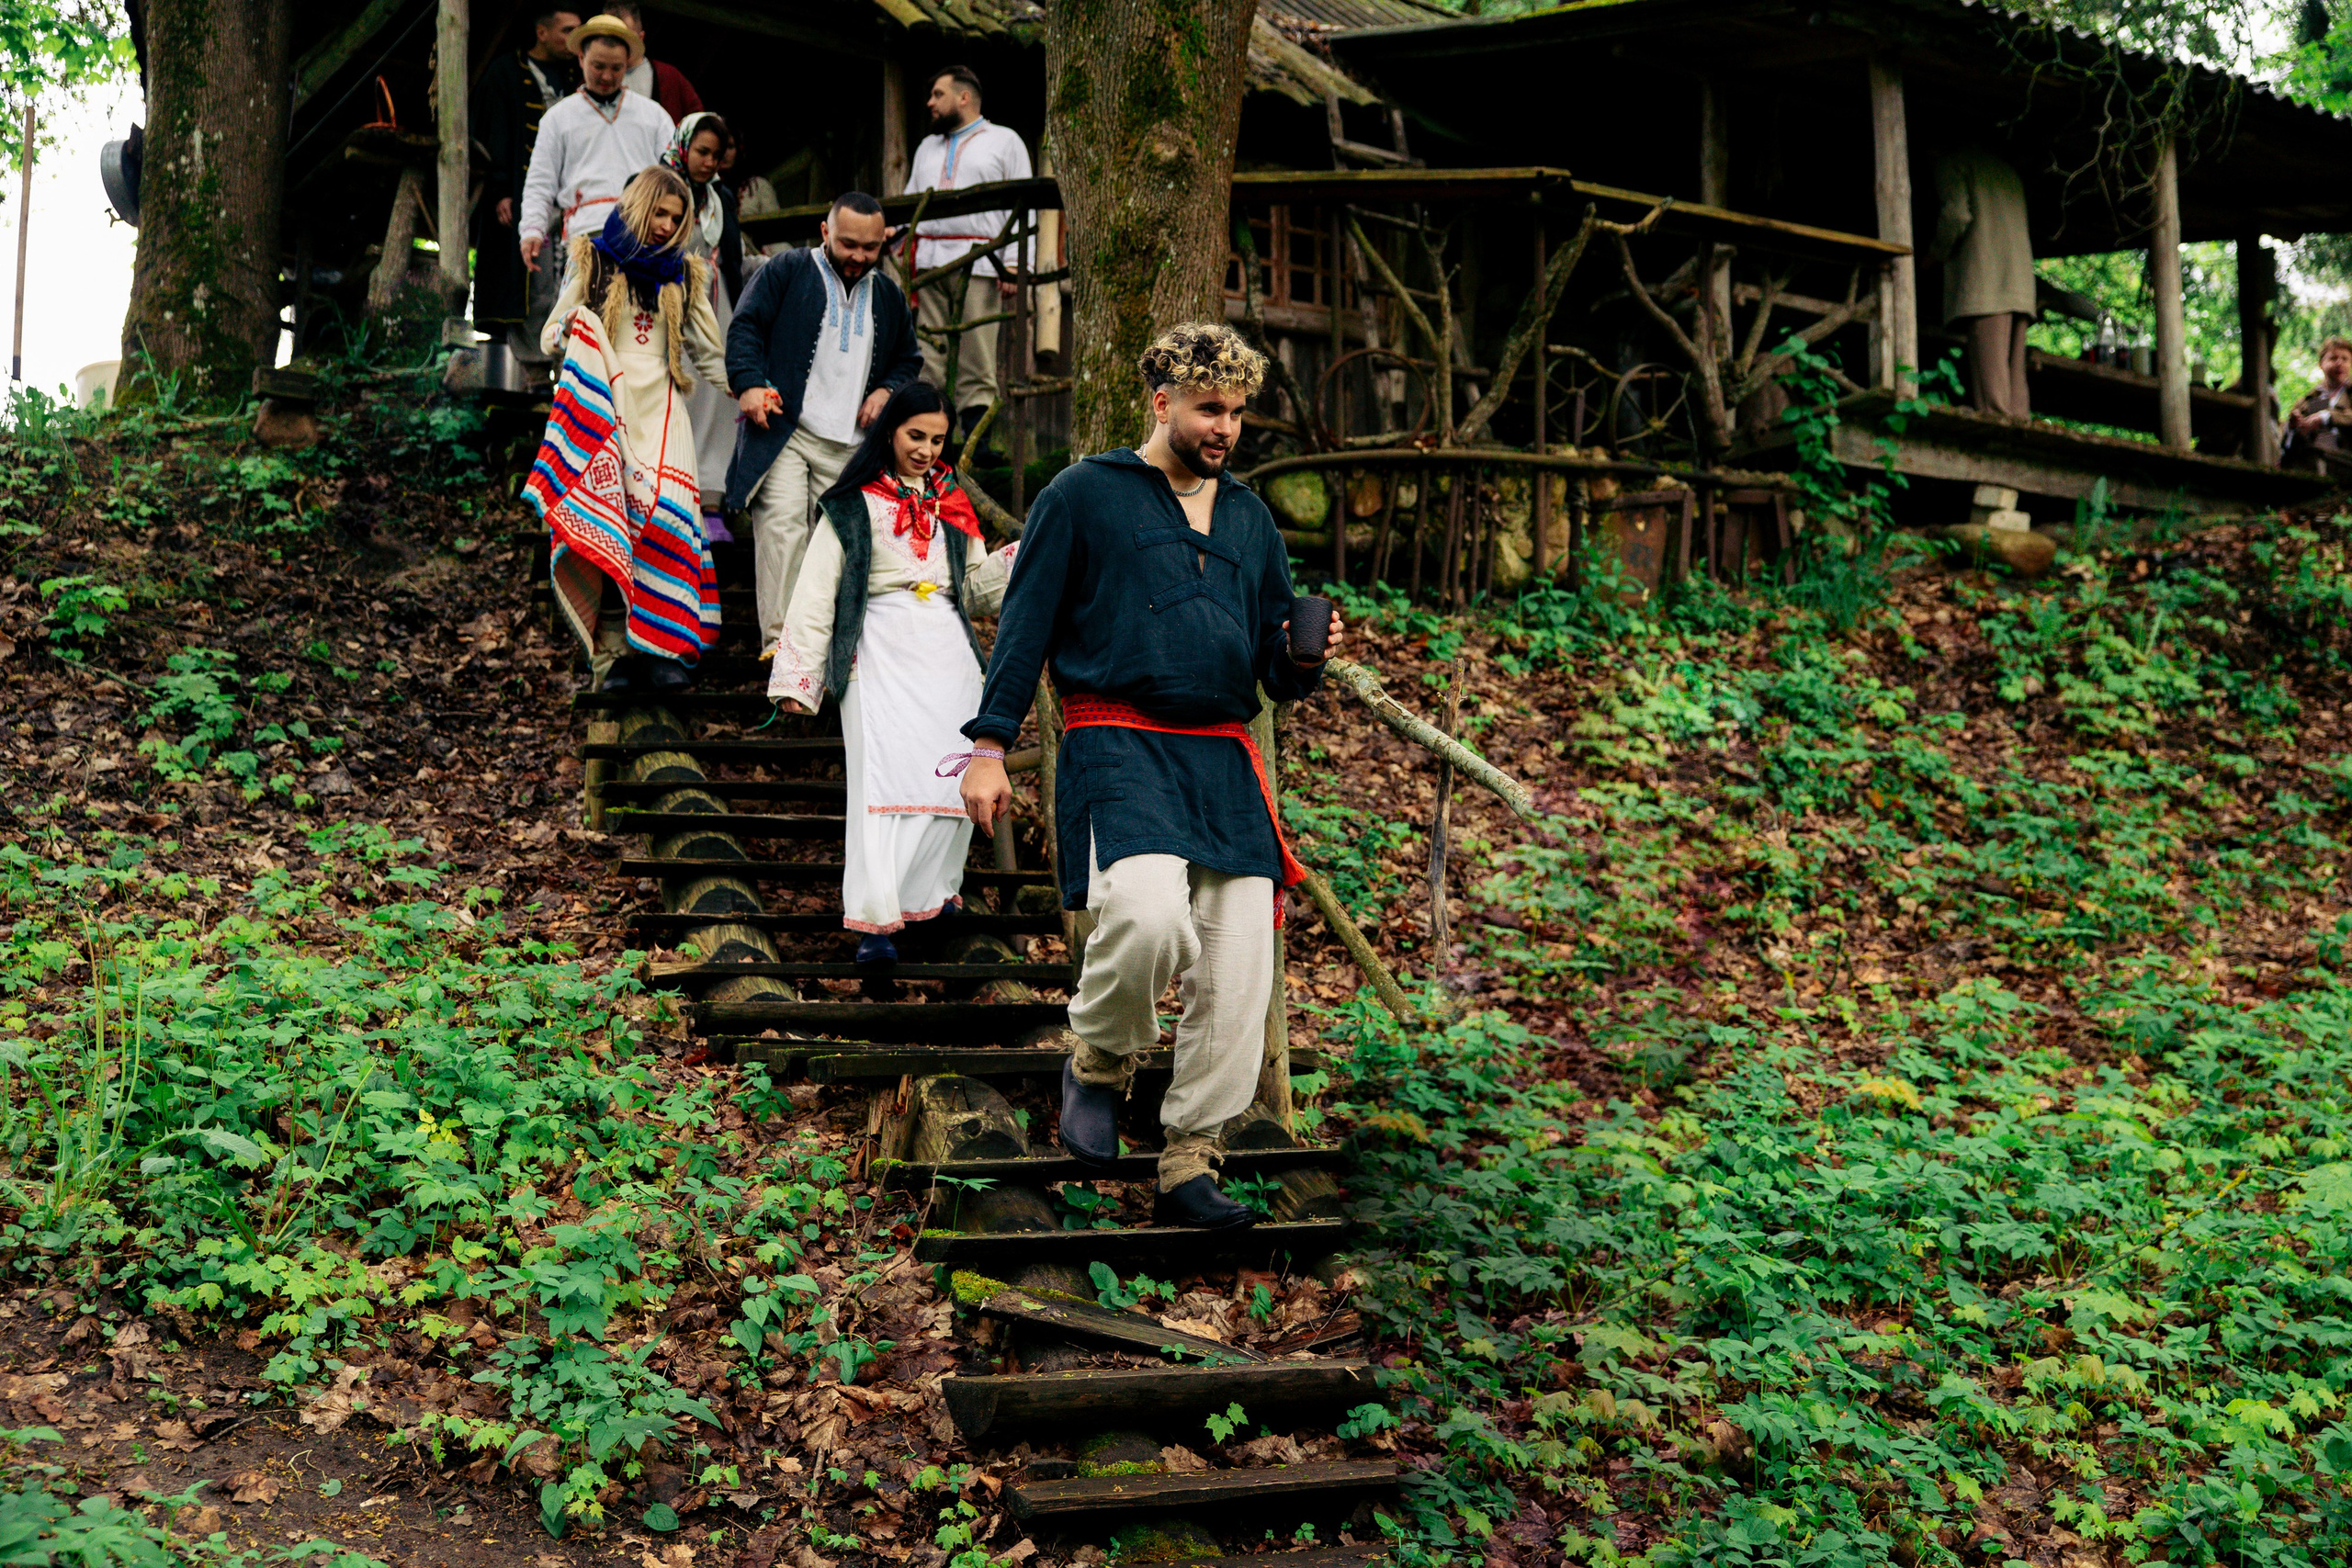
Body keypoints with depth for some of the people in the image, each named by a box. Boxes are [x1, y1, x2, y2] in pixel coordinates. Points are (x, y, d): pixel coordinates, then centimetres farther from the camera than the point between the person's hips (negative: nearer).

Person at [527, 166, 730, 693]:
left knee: (665, 513, -16)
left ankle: (663, 645, -16)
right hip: (602, 405, -2)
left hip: (659, 406, 2)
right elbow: (554, 336, 8)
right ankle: (614, 652, -14)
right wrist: (573, 329, -14)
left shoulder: (683, 274, 19)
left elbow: (708, 353, 22)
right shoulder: (592, 260, 12)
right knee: (606, 520, -13)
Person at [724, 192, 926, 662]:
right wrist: (750, 384, -15)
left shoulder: (889, 296, 20)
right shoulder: (785, 271, 6)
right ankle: (779, 643, -14)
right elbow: (746, 328, 0)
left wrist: (887, 390, 8)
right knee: (781, 528, -15)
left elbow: (909, 359, 29)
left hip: (848, 446, 4)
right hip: (783, 431, -4)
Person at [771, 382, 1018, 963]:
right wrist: (799, 678, -2)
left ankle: (934, 888, 23)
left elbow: (975, 585, 20)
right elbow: (815, 594, 4)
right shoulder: (854, 506, 6)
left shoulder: (952, 503, 19)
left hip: (948, 653, 4)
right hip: (881, 653, -4)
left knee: (952, 778, 1)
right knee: (883, 778, -13)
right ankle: (876, 921, -16)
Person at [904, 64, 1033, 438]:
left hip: (977, 264, -5)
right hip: (926, 261, 5)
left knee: (977, 364, -7)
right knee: (927, 359, -1)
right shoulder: (928, 147, 28)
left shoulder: (1004, 141, 12)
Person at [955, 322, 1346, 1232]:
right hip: (1118, 742, -5)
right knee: (1149, 915, -29)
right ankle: (1098, 1064, 2)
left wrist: (1302, 657, 0)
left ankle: (1190, 1169, 9)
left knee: (1238, 970, -4)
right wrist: (989, 746, -4)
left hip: (1225, 761, 5)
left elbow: (1276, 674, 24)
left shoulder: (1250, 518, 21)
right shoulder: (1086, 495, 6)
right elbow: (1024, 626, 3)